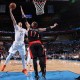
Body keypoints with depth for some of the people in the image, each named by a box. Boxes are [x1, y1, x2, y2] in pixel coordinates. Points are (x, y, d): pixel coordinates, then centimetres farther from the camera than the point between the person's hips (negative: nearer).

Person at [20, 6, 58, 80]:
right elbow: (47, 29, 19)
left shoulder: (29, 27, 13)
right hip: (38, 44, 1)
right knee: (41, 57, -1)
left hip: (32, 45, -1)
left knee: (34, 59, -3)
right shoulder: (38, 29, 16)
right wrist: (54, 26, 31)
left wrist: (22, 10, 26)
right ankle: (43, 72, -7)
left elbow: (25, 19, 18)